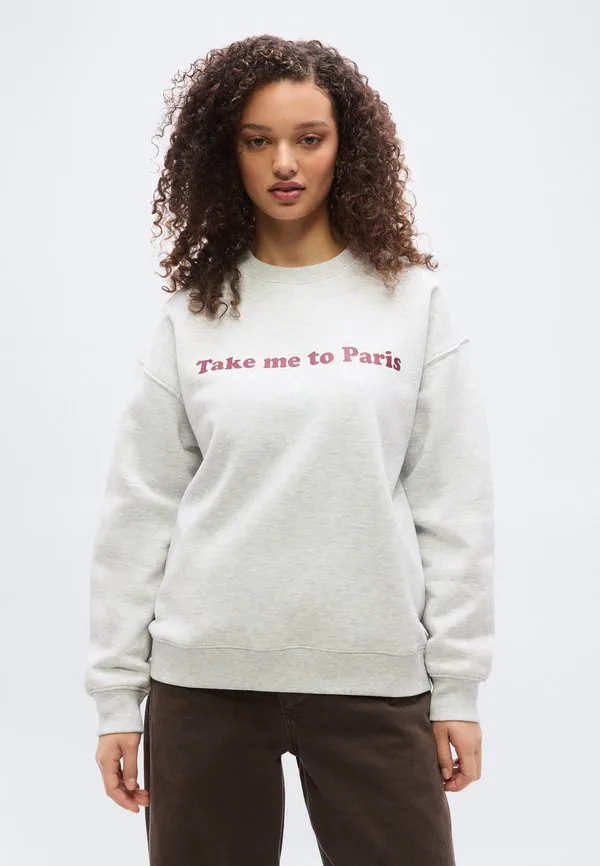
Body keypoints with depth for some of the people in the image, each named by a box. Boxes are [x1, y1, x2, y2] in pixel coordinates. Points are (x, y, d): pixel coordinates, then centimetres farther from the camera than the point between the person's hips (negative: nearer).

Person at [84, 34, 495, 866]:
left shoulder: (414, 300, 2)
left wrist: (458, 688, -2)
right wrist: (116, 696, 1)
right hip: (205, 675, 1)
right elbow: (139, 512, 3)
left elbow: (455, 510, 0)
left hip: (375, 675, 0)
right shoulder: (192, 312, 3)